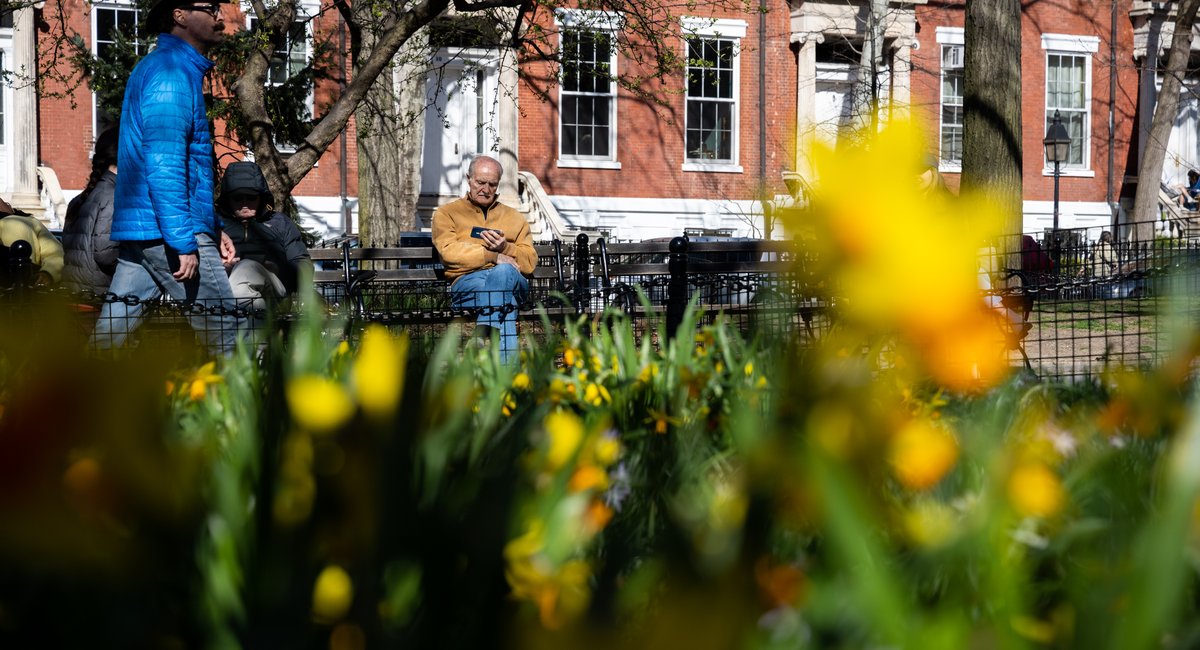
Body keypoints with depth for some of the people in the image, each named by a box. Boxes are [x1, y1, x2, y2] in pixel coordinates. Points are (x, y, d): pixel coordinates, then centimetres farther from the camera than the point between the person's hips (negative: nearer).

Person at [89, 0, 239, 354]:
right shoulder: (173, 73, -12)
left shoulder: (156, 68, 21)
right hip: (166, 231, -10)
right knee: (225, 328, -3)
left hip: (138, 230, 10)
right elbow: (164, 167, -20)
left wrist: (212, 230, 25)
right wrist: (184, 244, -22)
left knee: (111, 329, 5)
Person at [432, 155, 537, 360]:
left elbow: (530, 262, 17)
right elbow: (449, 251, 1)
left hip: (512, 281, 2)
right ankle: (506, 361, -57)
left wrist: (505, 248, -4)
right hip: (467, 281, -2)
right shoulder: (447, 213, 21)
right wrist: (493, 257, -8)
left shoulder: (514, 218, 30)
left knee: (502, 272, -37)